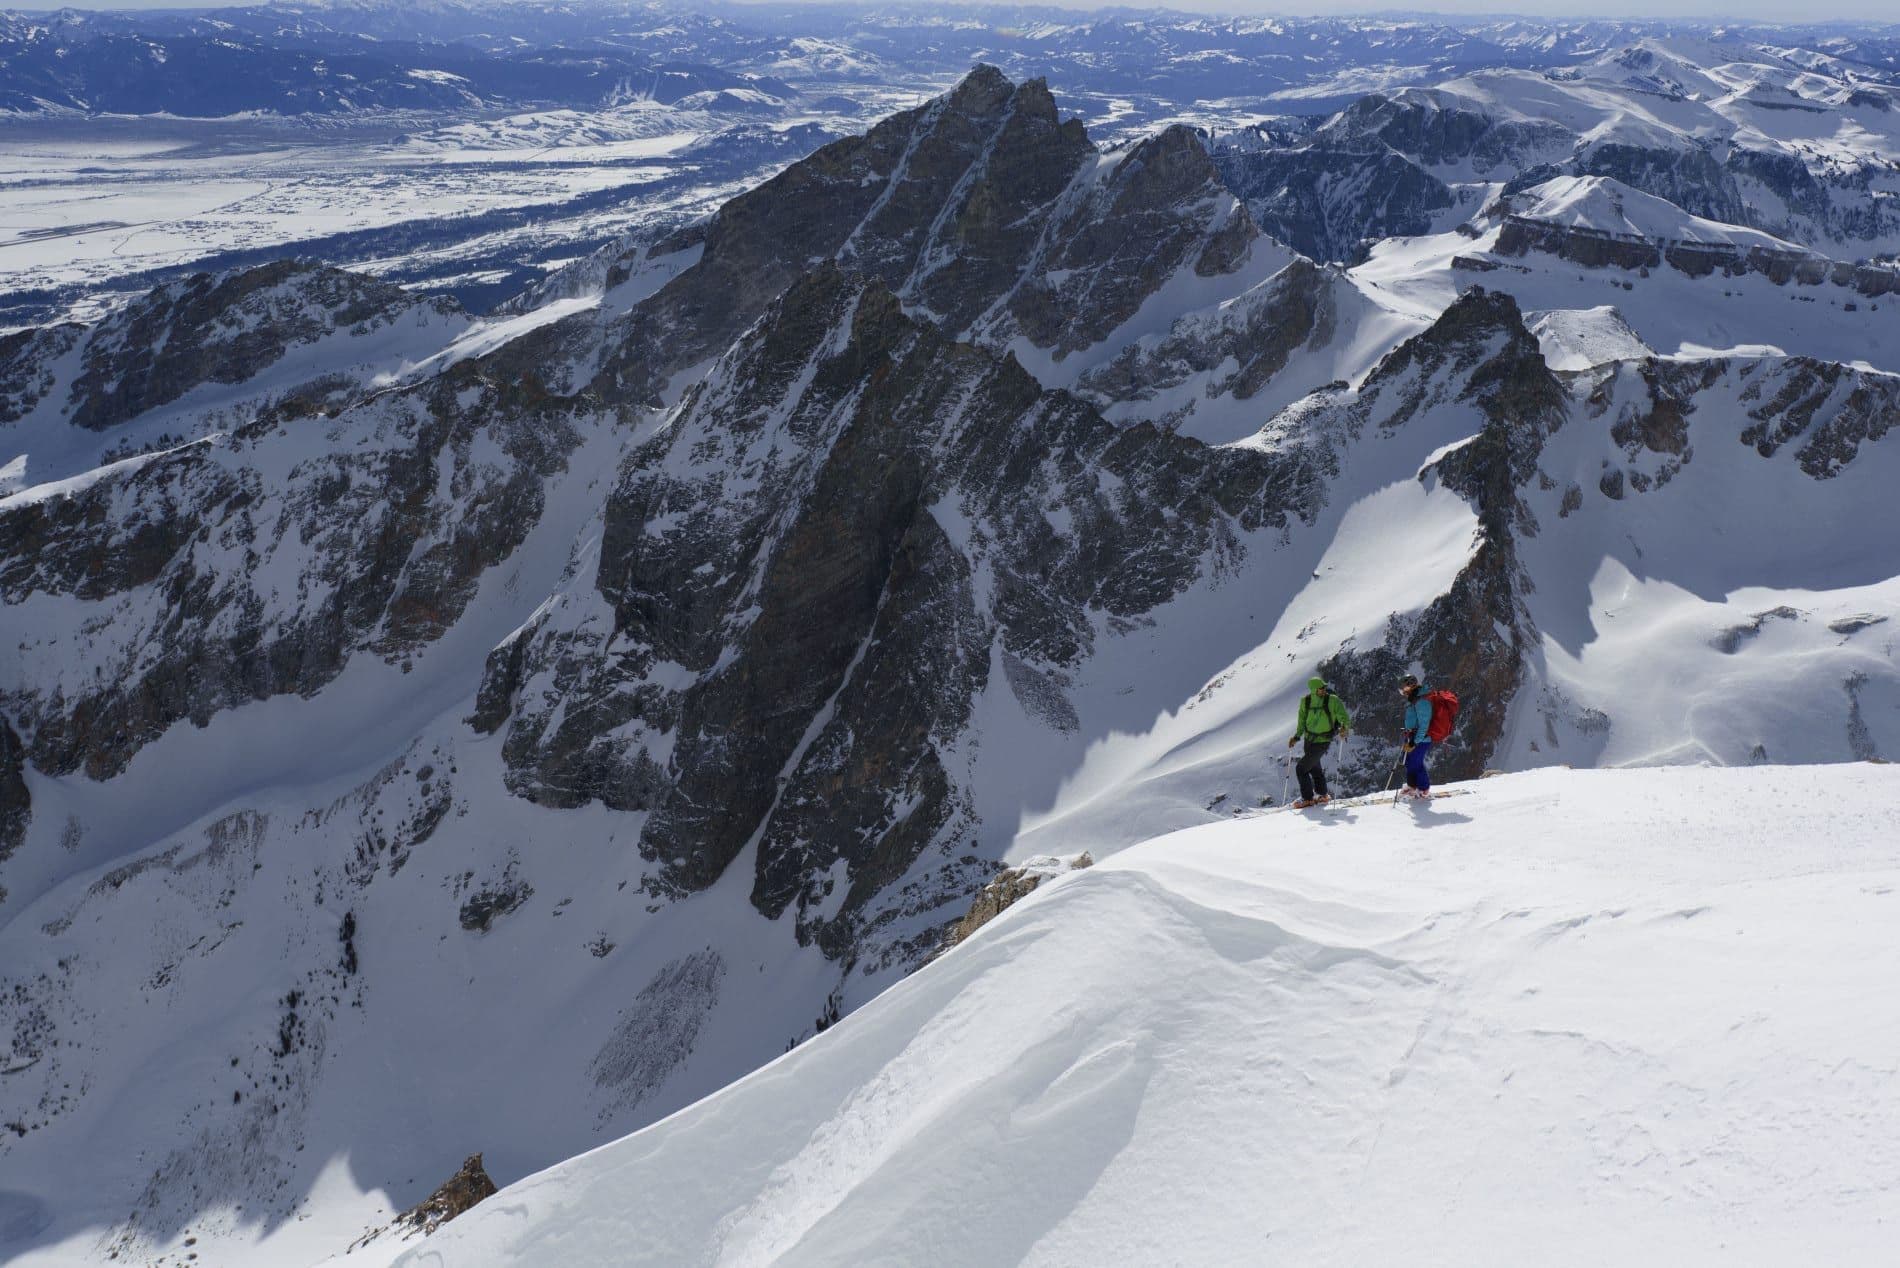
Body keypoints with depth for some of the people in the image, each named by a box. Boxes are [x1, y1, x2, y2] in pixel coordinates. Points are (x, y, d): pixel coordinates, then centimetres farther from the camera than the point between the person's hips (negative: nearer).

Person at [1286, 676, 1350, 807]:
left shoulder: (1332, 700, -16)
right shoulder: (1305, 701, -4)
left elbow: (1345, 718, -14)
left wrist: (1344, 728, -34)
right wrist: (1296, 737, 4)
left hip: (1322, 742, -6)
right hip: (1309, 740, 6)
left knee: (1301, 768, -7)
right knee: (1314, 768, 21)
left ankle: (1307, 798, 8)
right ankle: (1323, 795, 40)